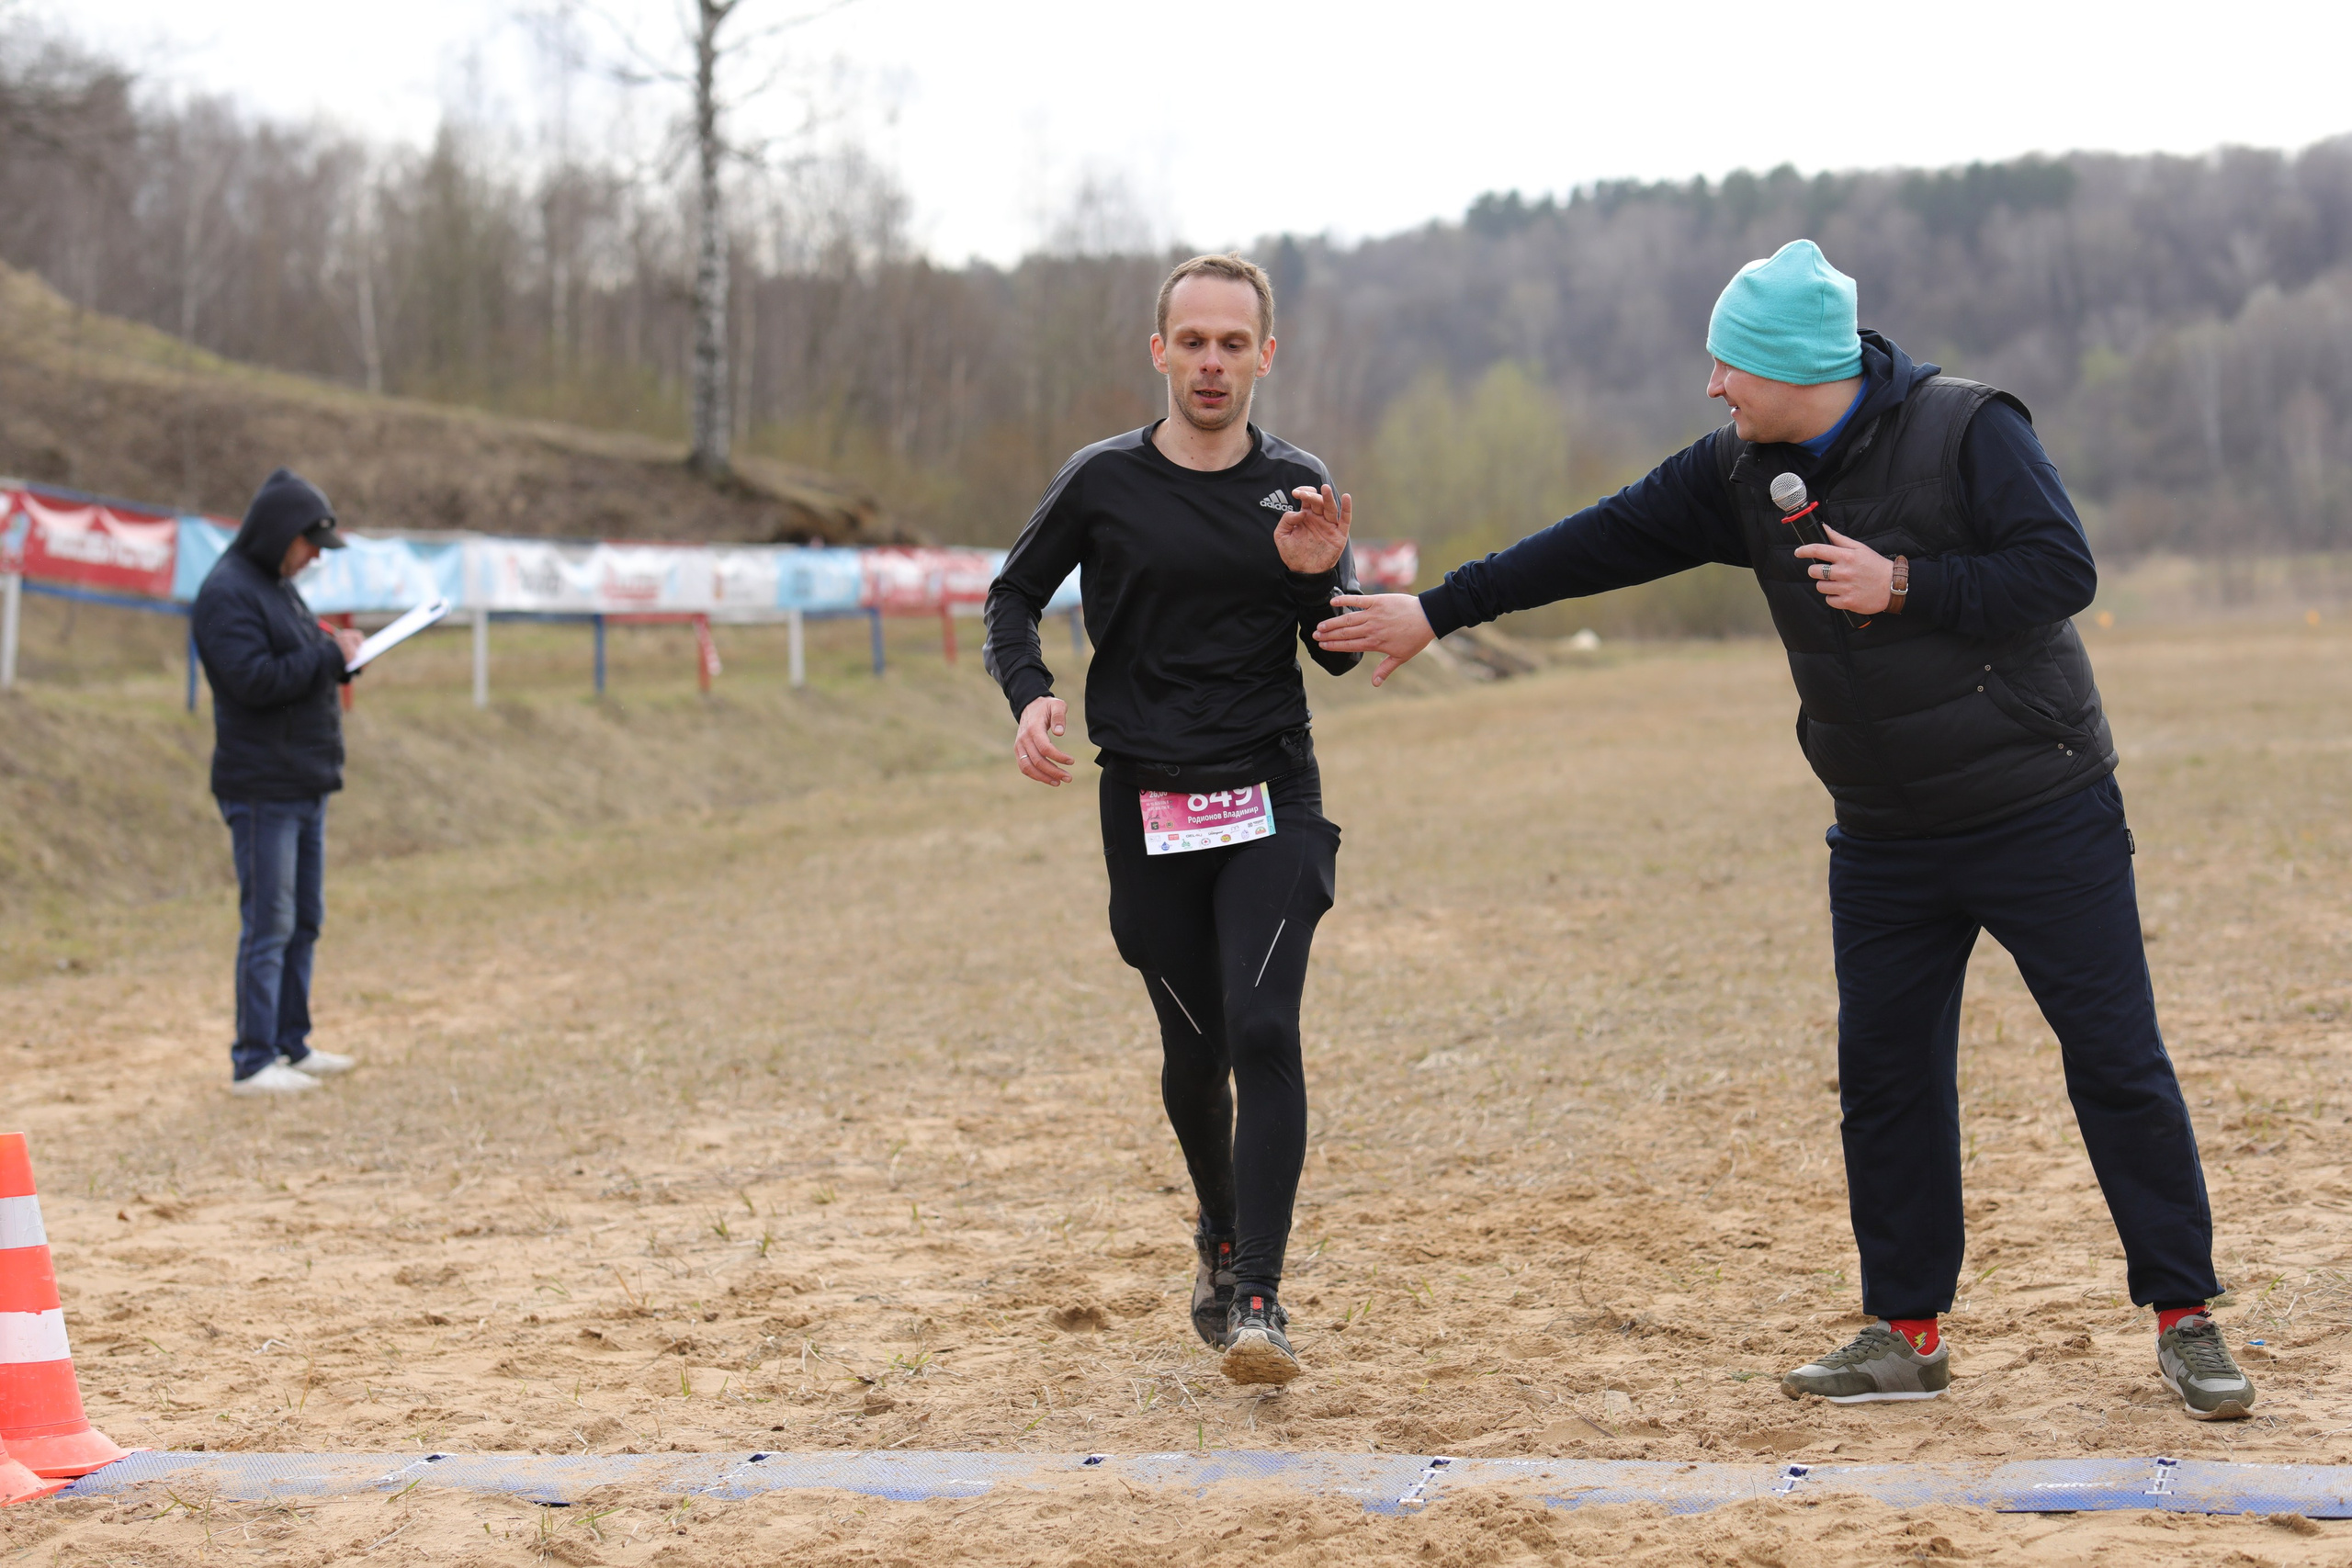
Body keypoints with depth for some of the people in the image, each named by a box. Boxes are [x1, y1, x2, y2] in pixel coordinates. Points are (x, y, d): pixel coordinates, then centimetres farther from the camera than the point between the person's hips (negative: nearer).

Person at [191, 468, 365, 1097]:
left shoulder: (277, 586, 17)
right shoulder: (227, 592, -14)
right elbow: (253, 679, -24)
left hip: (305, 785, 10)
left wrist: (336, 657, 3)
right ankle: (253, 1062, -2)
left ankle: (292, 1045, 23)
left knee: (303, 921, 14)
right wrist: (329, 654, -16)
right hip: (262, 790, -10)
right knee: (269, 925, -7)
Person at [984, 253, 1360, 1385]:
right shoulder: (1104, 482, -1)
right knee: (1196, 1050, 8)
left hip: (1271, 803, 0)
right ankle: (1220, 1232, 36)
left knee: (1263, 1030, -16)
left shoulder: (1299, 487, 3)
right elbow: (1014, 596, 11)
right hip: (1147, 810, 0)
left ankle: (1255, 1298, -15)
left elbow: (1341, 655, 8)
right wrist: (1029, 695, -8)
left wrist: (1320, 577, -13)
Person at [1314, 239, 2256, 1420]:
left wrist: (1903, 584, -22)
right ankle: (1905, 1334, 16)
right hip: (1886, 838, 5)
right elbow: (1602, 542, 5)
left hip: (2045, 821, -5)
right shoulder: (1739, 474, 3)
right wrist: (1435, 611, 6)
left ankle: (2184, 1320, 8)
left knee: (2116, 1059, -2)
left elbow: (2063, 570, -19)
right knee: (1886, 1078, 5)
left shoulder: (1966, 429, -13)